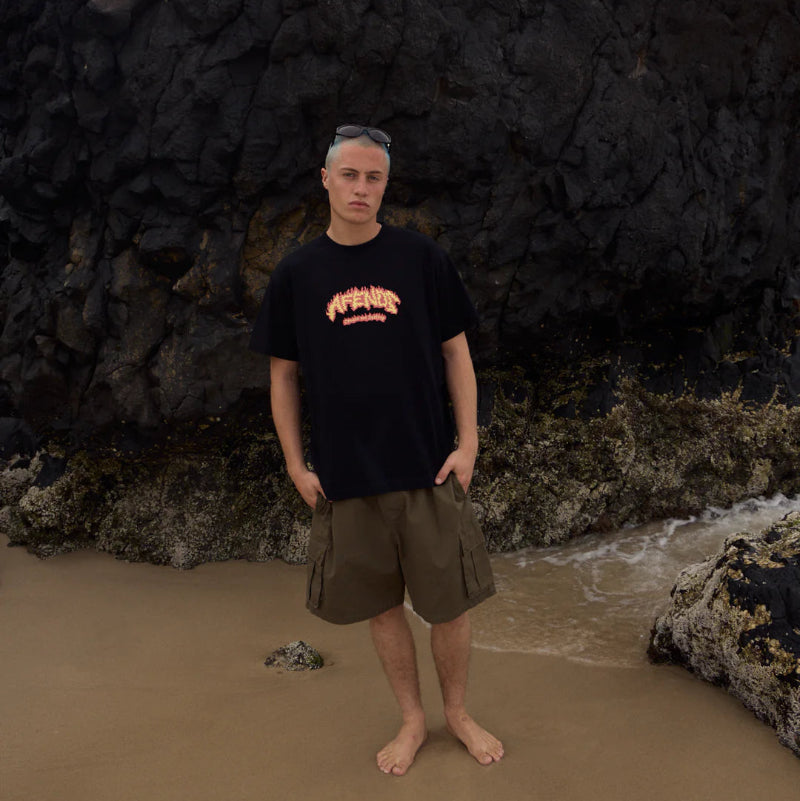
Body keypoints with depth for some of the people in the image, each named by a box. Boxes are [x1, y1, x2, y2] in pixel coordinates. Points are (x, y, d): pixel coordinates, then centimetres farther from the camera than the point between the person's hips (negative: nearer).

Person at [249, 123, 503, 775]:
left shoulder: (422, 258, 0)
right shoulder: (297, 274, 2)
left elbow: (457, 354, 3)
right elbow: (283, 374, 7)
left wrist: (468, 443, -3)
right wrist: (295, 464, 3)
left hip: (427, 468, -1)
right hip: (344, 474, 1)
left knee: (450, 601, 7)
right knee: (381, 606, 12)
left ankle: (458, 712, 32)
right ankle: (412, 720, 33)